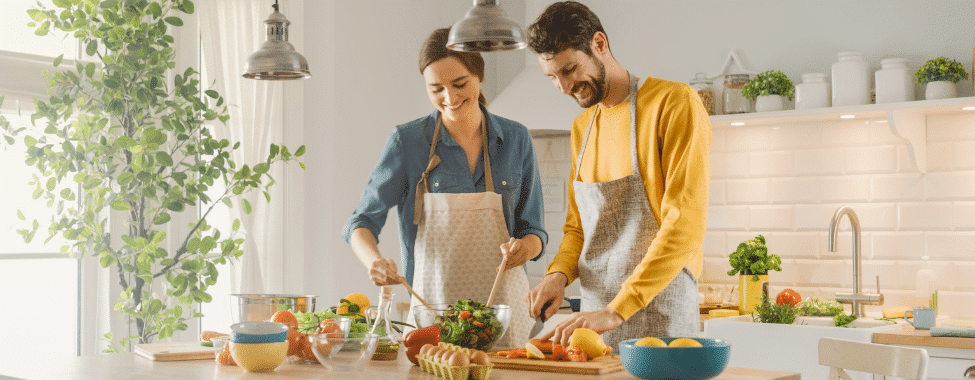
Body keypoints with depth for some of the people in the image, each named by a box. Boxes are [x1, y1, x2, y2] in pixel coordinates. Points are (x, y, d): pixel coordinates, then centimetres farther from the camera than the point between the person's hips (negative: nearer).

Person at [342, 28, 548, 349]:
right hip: (431, 305, -1)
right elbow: (362, 222, -2)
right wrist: (375, 261, -22)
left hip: (503, 308, 2)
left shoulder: (515, 139, 4)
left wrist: (525, 247, -15)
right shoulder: (407, 142, -2)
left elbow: (534, 231, 8)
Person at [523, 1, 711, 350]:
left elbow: (685, 225, -18)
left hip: (660, 320, -6)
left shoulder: (674, 103, -10)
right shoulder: (581, 128, 15)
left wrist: (617, 310, -24)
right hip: (594, 316, 6)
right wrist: (559, 272, -1)